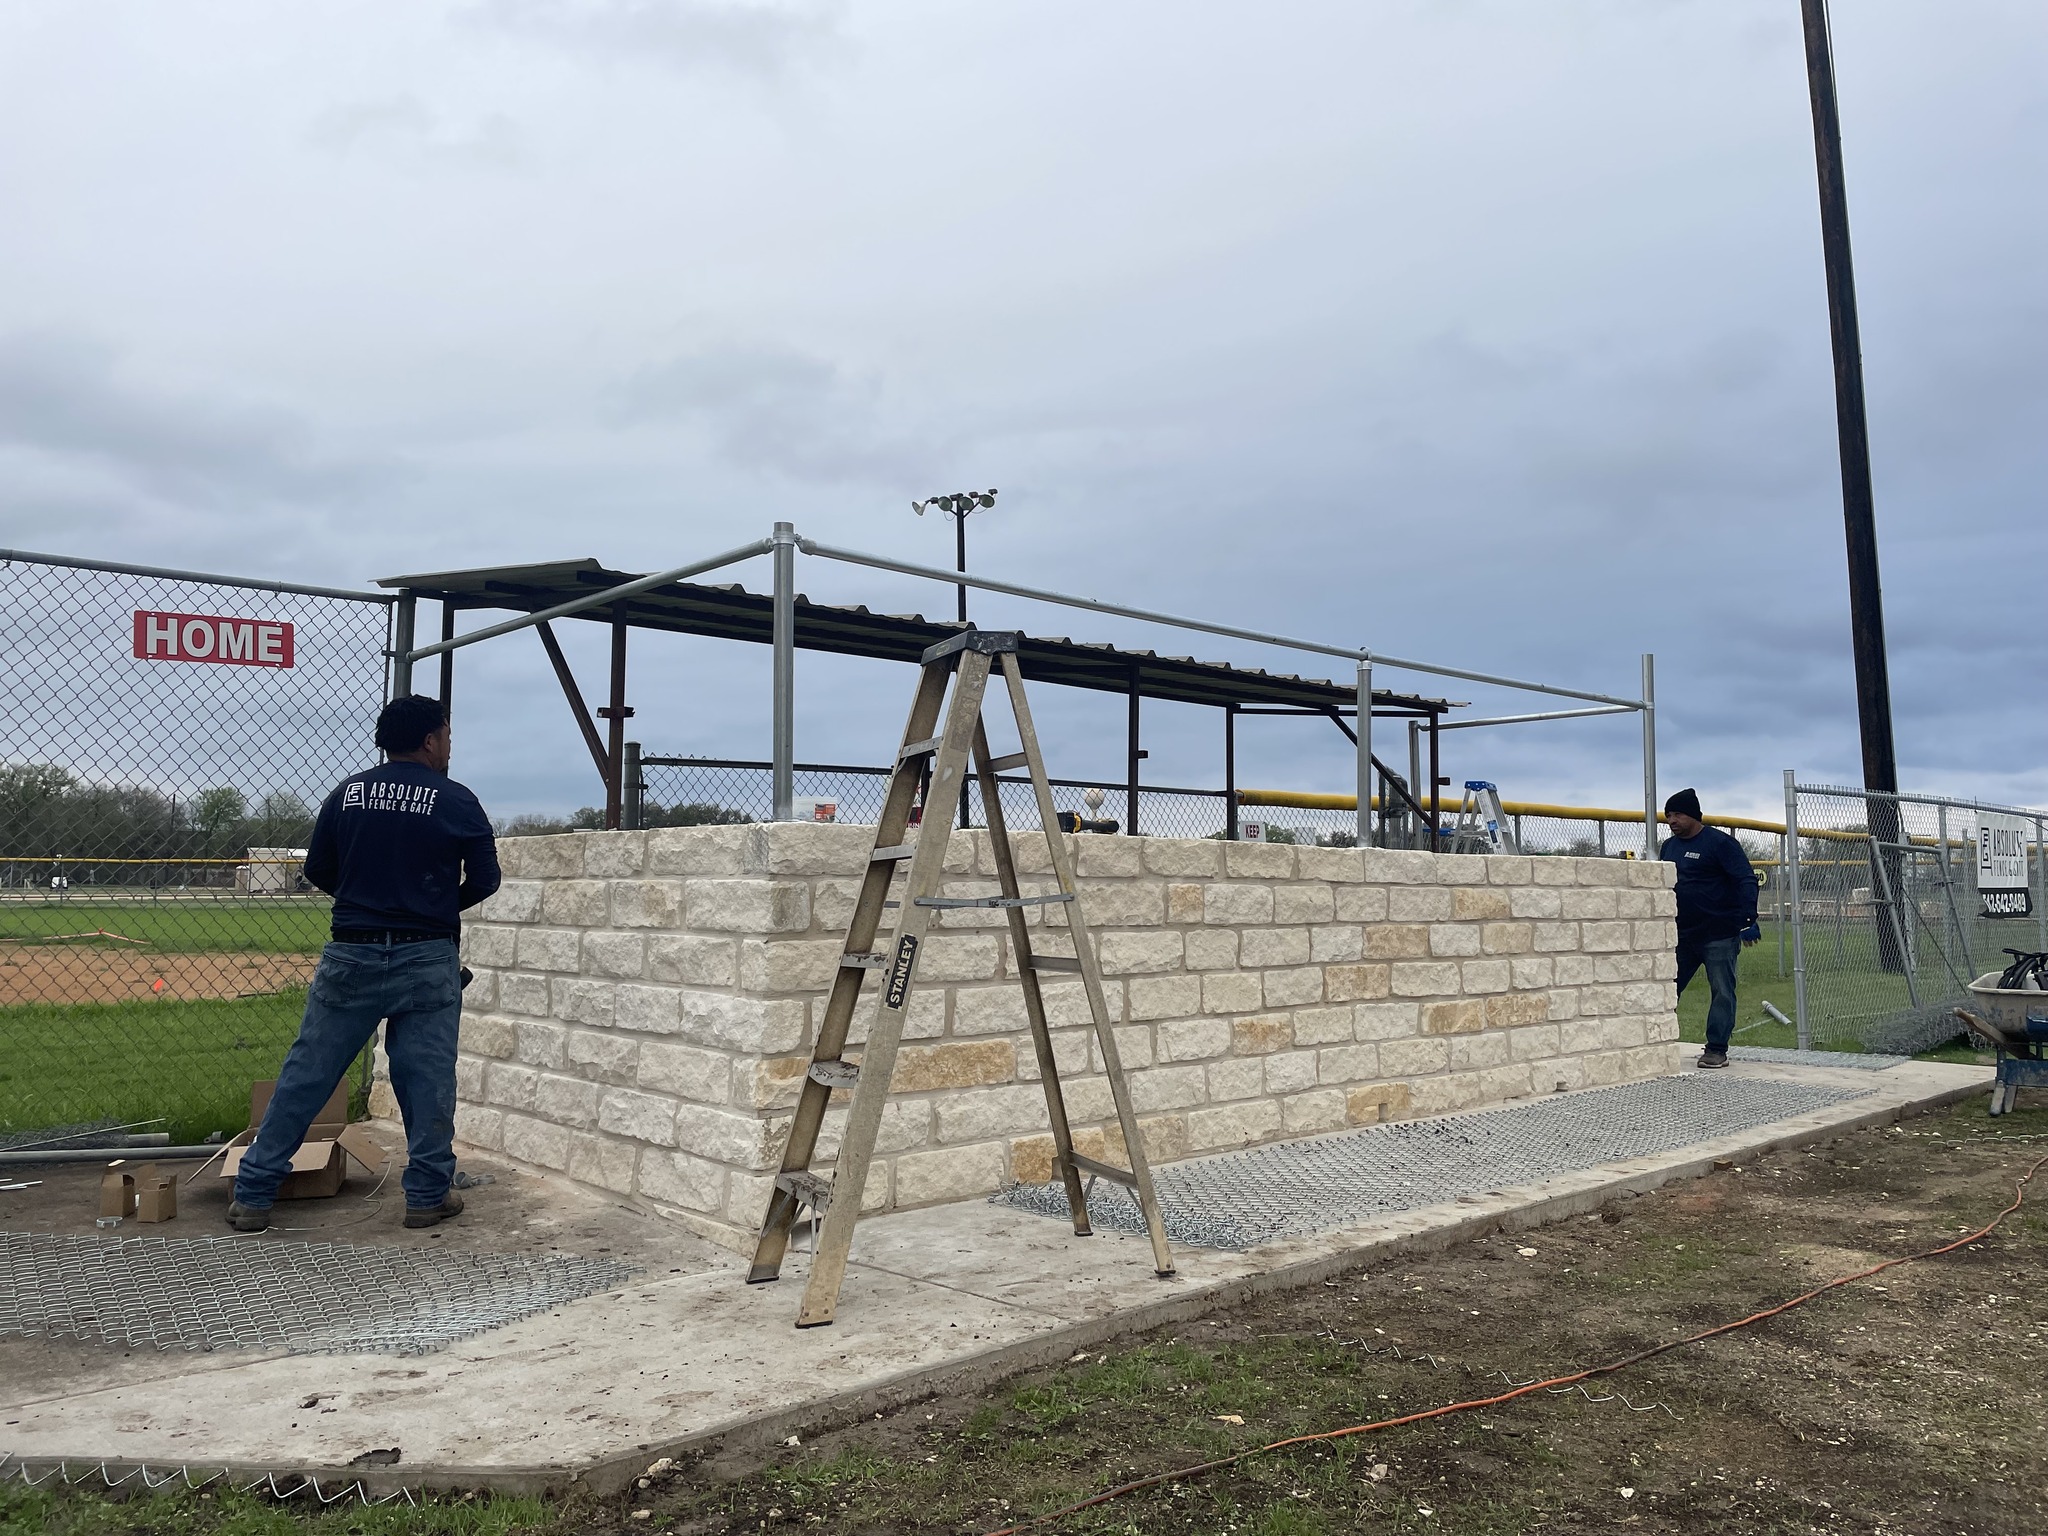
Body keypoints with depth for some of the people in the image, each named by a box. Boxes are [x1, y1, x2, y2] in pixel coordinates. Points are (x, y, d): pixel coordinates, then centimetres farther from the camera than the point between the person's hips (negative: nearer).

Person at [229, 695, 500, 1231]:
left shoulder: (347, 793, 4)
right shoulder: (456, 801, -5)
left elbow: (316, 870, 11)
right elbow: (485, 879, -2)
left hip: (350, 958, 3)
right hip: (427, 961, -3)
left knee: (305, 1076, 8)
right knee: (428, 1079, 6)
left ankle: (252, 1195, 13)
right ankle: (428, 1195, 13)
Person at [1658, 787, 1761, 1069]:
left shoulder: (1719, 842, -8)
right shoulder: (1669, 847, 13)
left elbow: (1746, 880, -13)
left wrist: (1747, 919, -21)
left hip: (1719, 936, -6)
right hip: (1680, 936, 7)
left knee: (1722, 992, -2)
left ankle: (1716, 1050, 3)